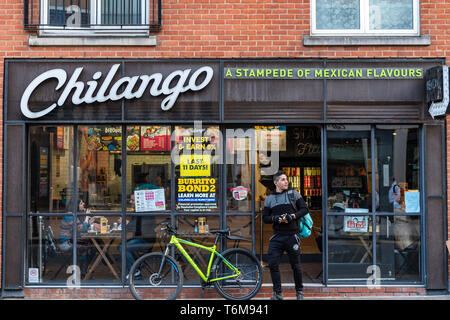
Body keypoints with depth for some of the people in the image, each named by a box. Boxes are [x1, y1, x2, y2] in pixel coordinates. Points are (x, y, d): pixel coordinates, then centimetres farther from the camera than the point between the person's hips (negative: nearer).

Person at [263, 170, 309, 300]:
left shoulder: (294, 194, 5)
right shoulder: (269, 199, 12)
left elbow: (305, 209, 1)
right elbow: (265, 218, 11)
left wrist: (292, 216, -13)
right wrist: (275, 218, -9)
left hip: (292, 236, -2)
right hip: (277, 237, 2)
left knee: (295, 266, 5)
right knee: (273, 264, -6)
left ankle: (299, 291, 22)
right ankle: (277, 293, 5)